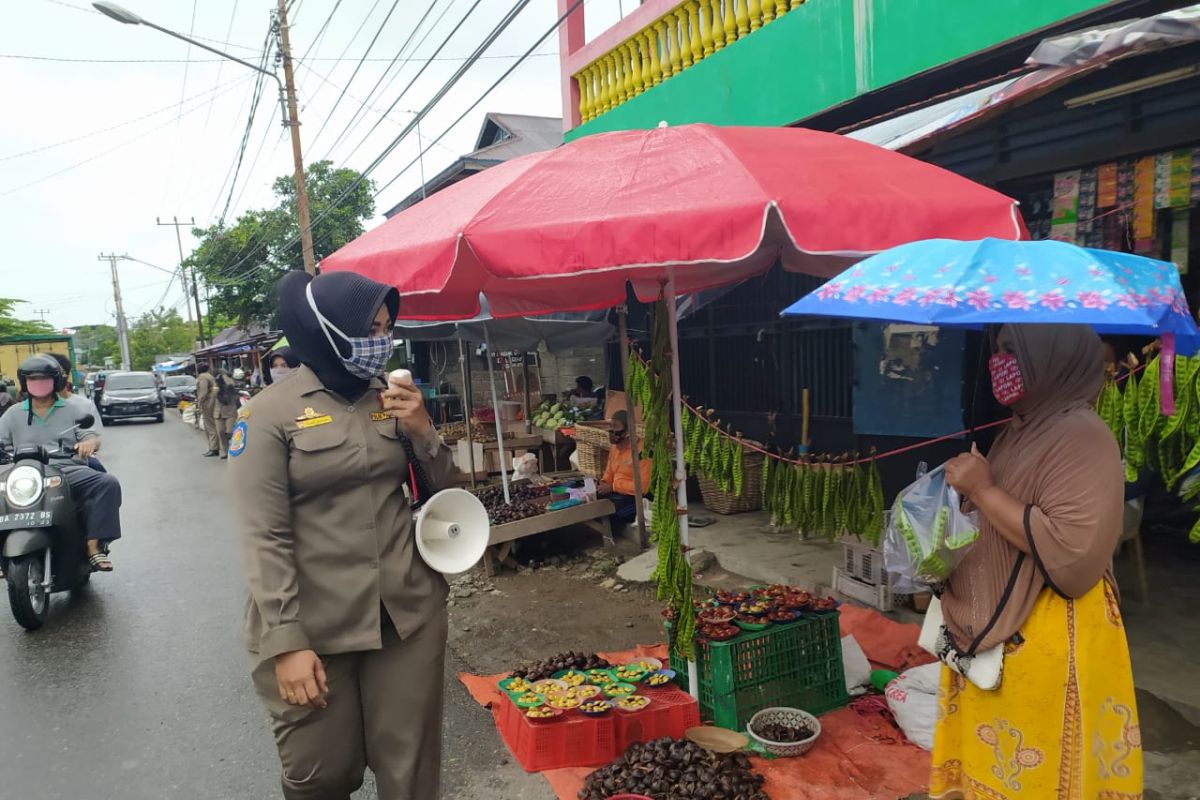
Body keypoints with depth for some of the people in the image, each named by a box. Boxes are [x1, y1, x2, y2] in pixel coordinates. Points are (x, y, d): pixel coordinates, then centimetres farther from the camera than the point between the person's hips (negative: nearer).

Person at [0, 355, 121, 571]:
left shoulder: (74, 409, 15)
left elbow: (91, 435, 3)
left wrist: (89, 443, -23)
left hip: (68, 470, -1)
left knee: (107, 484, -30)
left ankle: (94, 546, -32)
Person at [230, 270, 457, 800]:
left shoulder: (391, 400, 6)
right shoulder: (271, 412, -8)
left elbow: (441, 488, 12)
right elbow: (264, 537, -11)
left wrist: (423, 433, -7)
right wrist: (286, 641, -16)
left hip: (409, 614, 4)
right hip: (313, 625, -3)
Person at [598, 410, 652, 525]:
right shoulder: (614, 448, 12)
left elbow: (643, 486, -18)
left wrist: (612, 487, -17)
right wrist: (603, 484, -2)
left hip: (634, 498, -7)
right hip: (615, 494, 7)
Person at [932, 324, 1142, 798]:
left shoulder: (1083, 439, -19)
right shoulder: (1021, 431, 9)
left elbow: (1072, 550, -29)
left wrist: (982, 490, -22)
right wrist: (967, 489, 3)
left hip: (1043, 638, -9)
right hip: (990, 625, 9)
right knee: (987, 759, 22)